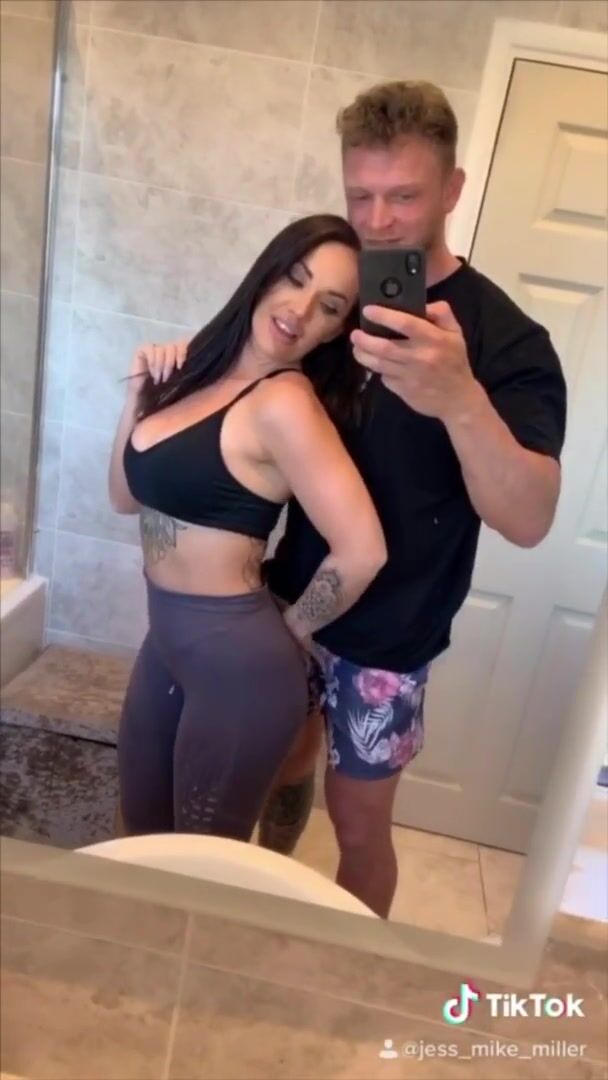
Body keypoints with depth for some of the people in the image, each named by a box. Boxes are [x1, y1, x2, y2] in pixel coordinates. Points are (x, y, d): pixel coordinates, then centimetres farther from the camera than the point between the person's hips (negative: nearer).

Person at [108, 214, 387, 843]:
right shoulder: (203, 368, 3)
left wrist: (288, 632, -10)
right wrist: (141, 390, -4)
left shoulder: (284, 402, -20)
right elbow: (127, 496, 7)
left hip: (239, 659, -8)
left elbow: (361, 552, -26)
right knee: (142, 829, 27)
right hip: (168, 638, 8)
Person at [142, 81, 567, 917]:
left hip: (386, 634, -5)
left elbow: (528, 522, -27)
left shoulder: (503, 337, -16)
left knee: (358, 823, 12)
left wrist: (461, 400, -46)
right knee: (284, 771, 23)